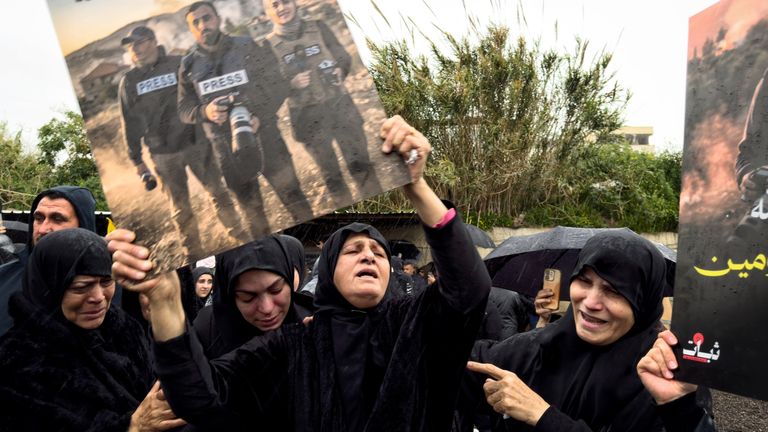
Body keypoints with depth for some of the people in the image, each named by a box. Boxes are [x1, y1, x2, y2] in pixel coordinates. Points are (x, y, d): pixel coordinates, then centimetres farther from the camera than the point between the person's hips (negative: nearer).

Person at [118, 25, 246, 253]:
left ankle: (238, 233, 22)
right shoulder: (129, 81, 6)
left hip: (196, 142, -1)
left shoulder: (180, 65, -1)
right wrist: (137, 160, 7)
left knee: (218, 190, 6)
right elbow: (130, 123, 8)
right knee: (179, 204, 9)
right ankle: (194, 250, 21)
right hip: (163, 154, 2)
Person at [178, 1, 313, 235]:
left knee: (292, 194, 3)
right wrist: (205, 112, -18)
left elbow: (278, 86, -3)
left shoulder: (247, 47, -1)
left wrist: (261, 117, -19)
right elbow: (184, 110, 5)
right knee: (252, 209, 15)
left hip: (265, 137, -2)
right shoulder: (189, 66, 3)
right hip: (227, 149, 2)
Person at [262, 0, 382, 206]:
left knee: (360, 162, 5)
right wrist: (291, 83, -20)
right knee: (330, 173, 8)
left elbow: (343, 57, 6)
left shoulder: (318, 27, 5)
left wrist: (339, 70, -16)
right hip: (307, 116, -1)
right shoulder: (269, 45, 0)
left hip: (339, 104, 1)